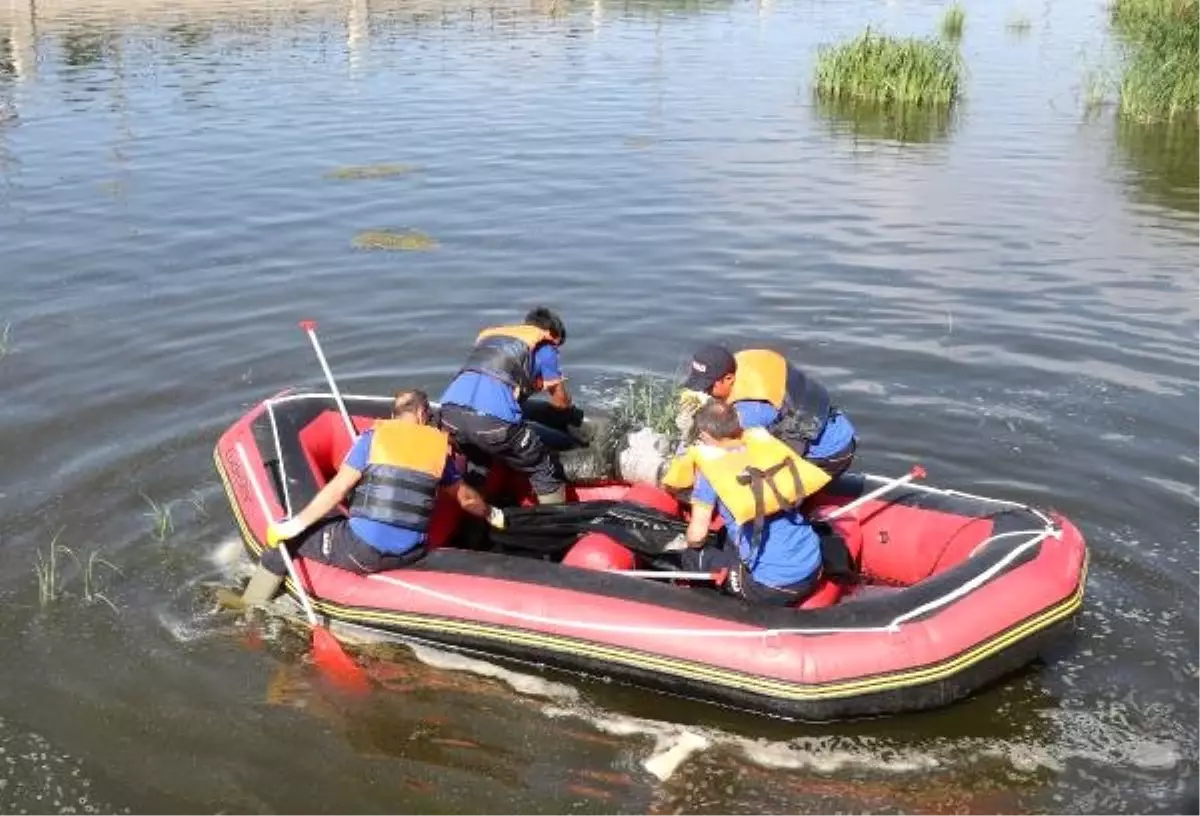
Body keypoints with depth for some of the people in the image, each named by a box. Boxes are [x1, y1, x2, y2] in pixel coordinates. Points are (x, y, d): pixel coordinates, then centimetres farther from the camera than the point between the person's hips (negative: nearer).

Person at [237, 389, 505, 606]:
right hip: (408, 556, 4)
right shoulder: (439, 445, 8)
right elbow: (466, 498, 19)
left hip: (360, 550, -4)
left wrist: (294, 525, -3)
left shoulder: (374, 436, 0)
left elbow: (337, 489, -7)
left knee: (283, 538, 15)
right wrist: (493, 515, 39)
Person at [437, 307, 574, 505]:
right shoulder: (543, 344, 19)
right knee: (547, 474, 10)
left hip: (450, 410, 6)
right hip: (493, 419, -6)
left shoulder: (487, 333, 33)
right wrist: (572, 411, 48)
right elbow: (560, 401, 27)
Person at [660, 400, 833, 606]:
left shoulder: (709, 466, -7)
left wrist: (690, 542, 16)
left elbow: (697, 535, -7)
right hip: (813, 571, 6)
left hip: (772, 588, -5)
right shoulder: (764, 443, 6)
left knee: (690, 557, 16)